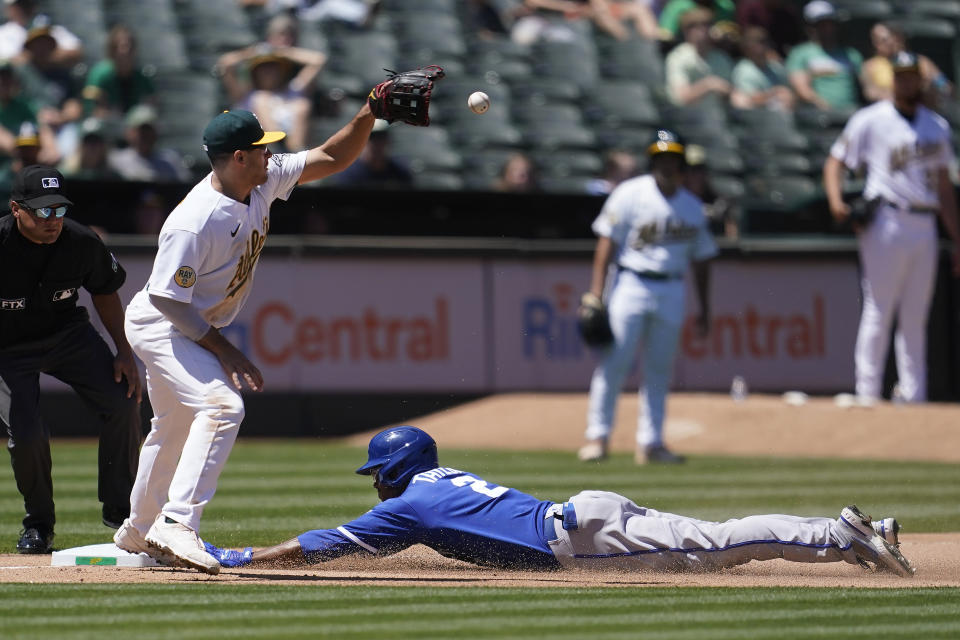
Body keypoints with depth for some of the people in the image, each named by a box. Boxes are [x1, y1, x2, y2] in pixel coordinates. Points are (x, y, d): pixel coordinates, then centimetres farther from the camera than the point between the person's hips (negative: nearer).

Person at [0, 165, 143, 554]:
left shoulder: (82, 244, -18)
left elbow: (105, 292, 2)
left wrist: (124, 353, -1)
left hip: (67, 333, 3)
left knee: (122, 403, -10)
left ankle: (119, 508, 9)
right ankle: (38, 524, 7)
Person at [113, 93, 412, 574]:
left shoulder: (264, 182, -8)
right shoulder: (194, 223, -32)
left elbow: (331, 158, 0)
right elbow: (167, 298, -27)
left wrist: (370, 112, -14)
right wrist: (223, 350, -25)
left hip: (192, 330, 10)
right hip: (158, 324, -10)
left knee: (177, 425, 22)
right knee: (221, 405, -27)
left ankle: (139, 531, 41)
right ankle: (176, 524, -30)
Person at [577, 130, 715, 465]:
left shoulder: (693, 207, 10)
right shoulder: (630, 195, -3)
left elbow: (701, 258, 16)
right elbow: (607, 240, -6)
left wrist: (704, 309, 13)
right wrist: (595, 291, -14)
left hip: (672, 292, 4)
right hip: (630, 284, -4)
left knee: (659, 369, 5)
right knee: (614, 362, -10)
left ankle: (650, 443, 9)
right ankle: (597, 436, -6)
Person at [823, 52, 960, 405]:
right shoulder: (870, 121, 0)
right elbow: (835, 162, 0)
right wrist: (836, 200, -20)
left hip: (925, 228, 5)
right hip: (887, 225, -5)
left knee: (915, 319, 7)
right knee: (878, 313, -6)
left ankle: (914, 397, 8)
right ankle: (867, 396, -4)